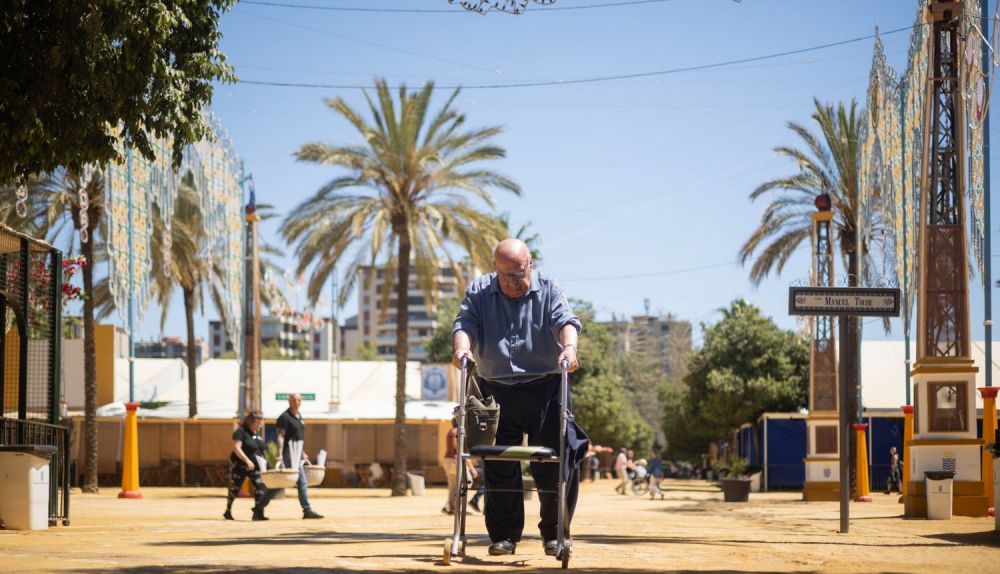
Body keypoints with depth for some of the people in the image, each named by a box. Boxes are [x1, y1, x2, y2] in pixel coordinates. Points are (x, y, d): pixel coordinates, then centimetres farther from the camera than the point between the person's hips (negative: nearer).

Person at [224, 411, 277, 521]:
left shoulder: (257, 433, 12)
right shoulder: (241, 431, -12)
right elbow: (236, 448, -20)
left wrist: (263, 465, 15)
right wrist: (247, 460, -28)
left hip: (254, 466, 6)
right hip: (240, 466, -6)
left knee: (260, 487, -9)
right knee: (235, 488, 4)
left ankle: (258, 513, -9)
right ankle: (228, 511, 19)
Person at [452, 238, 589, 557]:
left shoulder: (547, 290, 4)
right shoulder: (479, 292, 8)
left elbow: (565, 320, -12)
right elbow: (465, 323, -6)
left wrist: (569, 346, -33)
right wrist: (462, 348, -28)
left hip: (545, 388, -1)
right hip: (496, 391, 1)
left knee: (554, 463, -5)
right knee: (499, 466, 1)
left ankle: (555, 533, 9)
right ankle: (504, 536, 12)